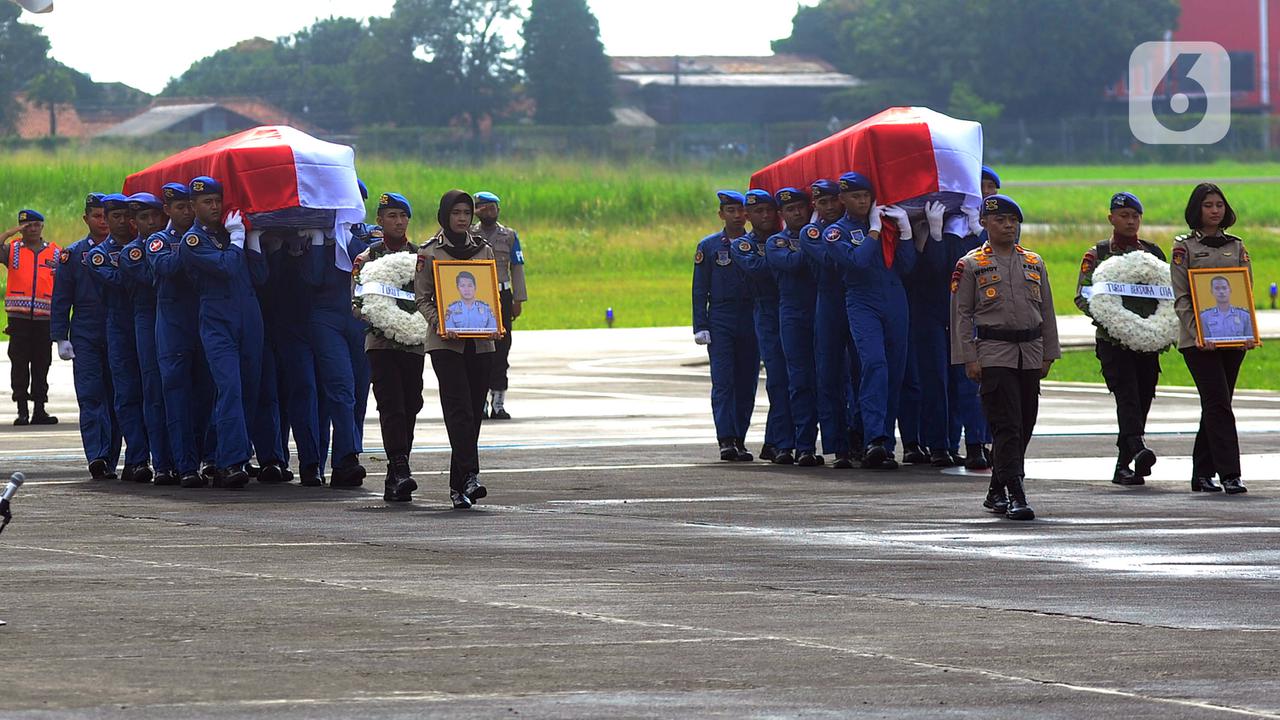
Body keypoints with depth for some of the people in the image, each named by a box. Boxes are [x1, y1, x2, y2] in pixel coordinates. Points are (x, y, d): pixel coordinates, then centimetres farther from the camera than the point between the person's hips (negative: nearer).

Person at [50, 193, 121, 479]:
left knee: (114, 398, 1)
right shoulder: (73, 255, 7)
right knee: (90, 396, -10)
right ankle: (96, 458, -18)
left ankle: (109, 461, 5)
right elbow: (61, 299, 6)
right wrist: (60, 337, -1)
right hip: (85, 336, -1)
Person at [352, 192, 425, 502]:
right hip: (381, 342, -3)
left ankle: (395, 477, 12)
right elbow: (357, 304, 0)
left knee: (409, 407, 4)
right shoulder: (367, 259, 5)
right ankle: (399, 470, -24)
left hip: (414, 345, 3)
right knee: (392, 406, -15)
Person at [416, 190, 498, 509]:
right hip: (446, 342, -4)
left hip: (480, 342, 4)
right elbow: (422, 297, 1)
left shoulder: (483, 249, 13)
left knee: (474, 412, 3)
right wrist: (439, 324, -16)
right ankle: (470, 476, -24)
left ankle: (458, 484, 11)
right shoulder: (429, 252, 2)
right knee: (459, 408, -16)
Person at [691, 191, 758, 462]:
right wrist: (700, 327, -4)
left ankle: (739, 440, 8)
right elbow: (700, 290, 5)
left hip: (751, 322, 2)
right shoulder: (708, 246, 5)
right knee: (723, 381, -10)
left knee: (747, 383, 2)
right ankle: (726, 440, -16)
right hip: (720, 322, -2)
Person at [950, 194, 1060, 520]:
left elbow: (1046, 310, 16)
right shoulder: (971, 265, 0)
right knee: (1007, 425, -13)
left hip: (1030, 355, 5)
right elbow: (961, 315, -1)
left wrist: (1049, 354, 11)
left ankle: (997, 492, 21)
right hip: (994, 355, -5)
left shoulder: (1034, 263, 12)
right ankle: (1015, 496, -18)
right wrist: (969, 359, -8)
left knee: (1024, 426, 8)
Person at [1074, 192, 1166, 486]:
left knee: (1143, 399, 4)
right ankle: (1138, 450, -39)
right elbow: (1082, 296, 0)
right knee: (1127, 395, -21)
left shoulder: (1154, 253, 14)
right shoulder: (1096, 255, 5)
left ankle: (1123, 467, 12)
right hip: (1113, 340, -4)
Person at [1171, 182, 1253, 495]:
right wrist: (1198, 333, -17)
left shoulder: (1237, 246, 12)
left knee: (1215, 405, 8)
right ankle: (1229, 474, -17)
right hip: (1199, 339, -4)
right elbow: (1181, 298, -4)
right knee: (1219, 404, -13)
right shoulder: (1185, 247, 1)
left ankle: (1202, 474, 15)